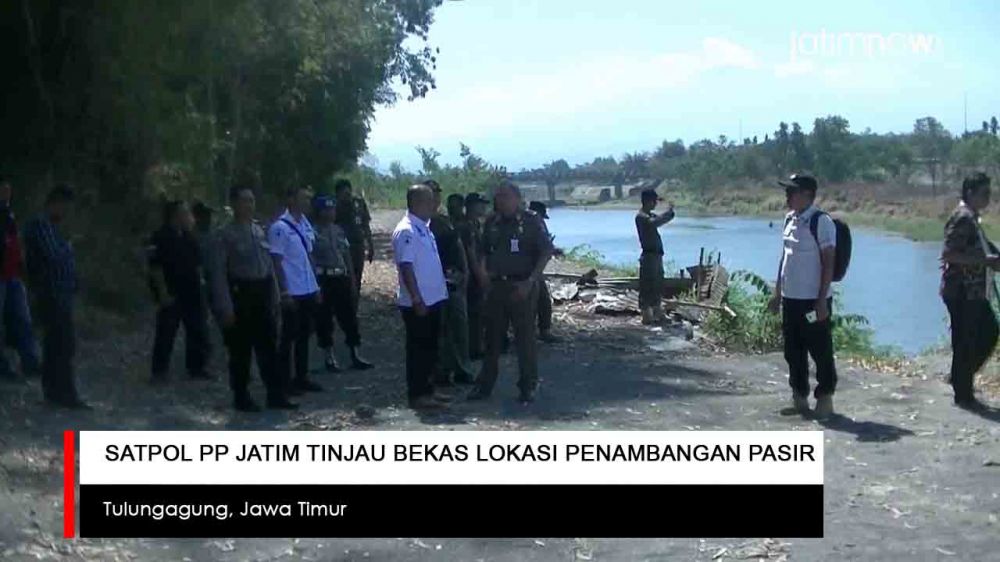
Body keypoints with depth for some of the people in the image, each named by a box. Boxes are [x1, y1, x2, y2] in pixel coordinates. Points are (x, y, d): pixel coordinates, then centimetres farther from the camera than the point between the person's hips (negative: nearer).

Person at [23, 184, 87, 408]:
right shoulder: (41, 225, -13)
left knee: (54, 345, 13)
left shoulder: (50, 226, 18)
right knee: (64, 345, -10)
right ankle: (66, 394, -9)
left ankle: (53, 392, 19)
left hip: (59, 295, 10)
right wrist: (68, 246, -3)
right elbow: (55, 256, -20)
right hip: (54, 295, -10)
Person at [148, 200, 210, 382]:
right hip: (171, 294, -7)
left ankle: (196, 367, 20)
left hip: (191, 292, 7)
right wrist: (163, 292, -18)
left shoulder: (188, 236, 11)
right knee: (166, 333, -1)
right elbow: (156, 267, -14)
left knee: (198, 331, 9)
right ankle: (160, 371, 8)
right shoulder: (161, 237, -10)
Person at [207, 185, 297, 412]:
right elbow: (218, 273, -12)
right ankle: (241, 398, 18)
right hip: (240, 293, -5)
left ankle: (275, 395, 18)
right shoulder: (224, 236, -10)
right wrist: (226, 308, -16)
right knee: (241, 350, 5)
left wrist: (274, 298, 12)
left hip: (263, 293, 5)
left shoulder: (259, 231, 8)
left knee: (268, 347, 10)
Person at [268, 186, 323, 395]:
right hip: (292, 293, -7)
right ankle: (284, 381, 9)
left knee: (304, 335, 14)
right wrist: (284, 292, -16)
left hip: (308, 291, 7)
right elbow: (277, 262, -13)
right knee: (289, 337, 1)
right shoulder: (280, 227, -13)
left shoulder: (305, 224, 10)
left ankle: (302, 378, 23)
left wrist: (316, 286, 14)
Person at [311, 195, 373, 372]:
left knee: (350, 316, 6)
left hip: (342, 278, 6)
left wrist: (352, 278, 13)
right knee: (324, 319, 4)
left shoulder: (338, 230, 11)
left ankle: (355, 355, 13)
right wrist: (316, 285, -16)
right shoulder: (314, 232, -9)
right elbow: (311, 259, -12)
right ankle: (329, 357, 16)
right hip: (324, 279, -6)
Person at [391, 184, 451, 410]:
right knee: (418, 348, -2)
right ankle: (417, 395, 5)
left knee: (430, 347, 15)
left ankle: (427, 389, 24)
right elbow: (406, 267, -21)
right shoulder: (406, 231, -17)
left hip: (433, 298, 9)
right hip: (417, 302, -9)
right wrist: (417, 300, -22)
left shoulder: (424, 228, 13)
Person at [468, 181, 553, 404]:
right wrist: (483, 271, 0)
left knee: (525, 337, 0)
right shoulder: (492, 223, 10)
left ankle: (528, 386, 10)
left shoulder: (532, 221, -5)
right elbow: (484, 252, 19)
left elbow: (546, 252, -7)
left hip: (522, 287, -5)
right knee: (492, 336, 9)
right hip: (496, 285, 5)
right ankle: (485, 384, 17)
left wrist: (530, 281, -14)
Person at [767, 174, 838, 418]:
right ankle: (799, 398, 23)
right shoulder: (789, 220, 10)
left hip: (813, 300, -8)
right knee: (793, 351, 12)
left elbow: (828, 263, -14)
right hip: (790, 298, 8)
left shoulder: (821, 222, -13)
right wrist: (777, 292, 16)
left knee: (821, 351, 2)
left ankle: (825, 400, 13)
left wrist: (822, 300, -17)